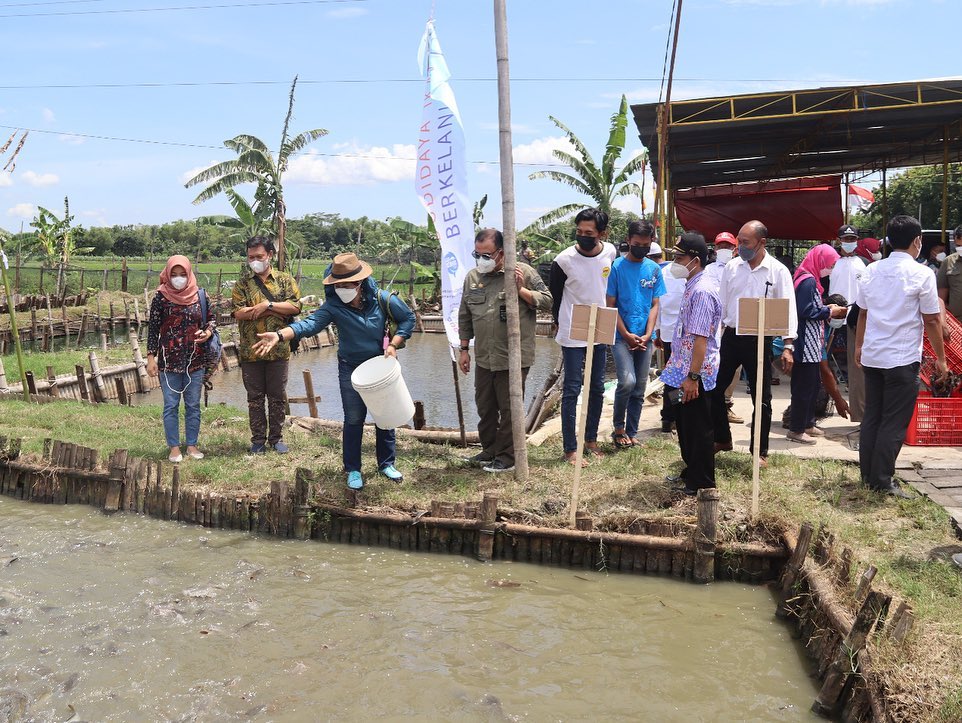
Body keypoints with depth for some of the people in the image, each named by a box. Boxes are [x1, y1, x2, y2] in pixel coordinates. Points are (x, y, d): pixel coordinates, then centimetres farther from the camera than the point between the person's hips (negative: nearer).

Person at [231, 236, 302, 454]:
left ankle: (276, 438, 19)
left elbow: (295, 307, -8)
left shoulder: (285, 280, 5)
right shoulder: (242, 284, 5)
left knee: (278, 397, 7)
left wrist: (267, 305, -15)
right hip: (250, 352, 1)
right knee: (255, 397, 7)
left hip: (278, 349, 0)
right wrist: (278, 310, -13)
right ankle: (258, 439, 18)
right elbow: (238, 312, -10)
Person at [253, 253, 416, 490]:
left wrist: (394, 344, -15)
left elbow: (408, 318, -2)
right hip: (351, 369, -1)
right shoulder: (333, 306, -19)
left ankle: (387, 464, 28)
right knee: (353, 420, 0)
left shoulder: (383, 300, -16)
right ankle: (353, 470, 15)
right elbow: (310, 323, -34)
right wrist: (280, 335, -51)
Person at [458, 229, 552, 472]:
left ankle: (507, 457, 16)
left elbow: (547, 301, -6)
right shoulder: (472, 277, 7)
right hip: (483, 359, 5)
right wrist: (464, 349, 14)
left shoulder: (523, 272, -7)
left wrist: (521, 290, -18)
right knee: (485, 407, 16)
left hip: (513, 359, -5)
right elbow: (465, 317, 15)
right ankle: (489, 450, 33)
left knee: (509, 409, 3)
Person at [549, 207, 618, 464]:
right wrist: (563, 323, 4)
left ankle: (591, 438, 28)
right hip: (572, 336, -5)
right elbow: (553, 296, -1)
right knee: (572, 390, -1)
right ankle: (570, 448, 5)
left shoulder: (611, 253, -4)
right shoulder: (564, 260, -16)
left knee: (597, 389, 13)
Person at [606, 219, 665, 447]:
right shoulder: (617, 267, -5)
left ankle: (631, 433, 19)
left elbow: (654, 305, 7)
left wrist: (647, 335, -6)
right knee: (627, 381, -19)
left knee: (639, 389, 7)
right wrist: (627, 335, -11)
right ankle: (618, 428, 0)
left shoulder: (654, 269, 7)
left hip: (645, 339, 4)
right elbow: (610, 305, -5)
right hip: (621, 336, -4)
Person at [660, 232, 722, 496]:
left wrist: (693, 376, -25)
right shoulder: (692, 287, 11)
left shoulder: (702, 291, -21)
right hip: (683, 370, 10)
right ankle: (691, 471, 35)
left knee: (698, 429, 2)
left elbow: (701, 338, -24)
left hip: (696, 375, -10)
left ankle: (702, 483, 14)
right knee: (685, 425, 20)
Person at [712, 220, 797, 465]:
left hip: (759, 340, -4)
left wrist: (788, 346, -15)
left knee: (762, 399, 5)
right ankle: (721, 439, 27)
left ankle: (760, 451, 18)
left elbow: (788, 310, -8)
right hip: (730, 337, 4)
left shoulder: (778, 271, -6)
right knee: (714, 388, 8)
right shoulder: (732, 267, 5)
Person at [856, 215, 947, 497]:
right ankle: (882, 481, 5)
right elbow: (932, 320, -6)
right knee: (894, 423, 1)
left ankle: (867, 475, 20)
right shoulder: (921, 274, -10)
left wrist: (859, 346, 24)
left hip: (871, 356, 6)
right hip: (902, 359, -6)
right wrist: (941, 358, 2)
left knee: (872, 417, 13)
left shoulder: (872, 271, 5)